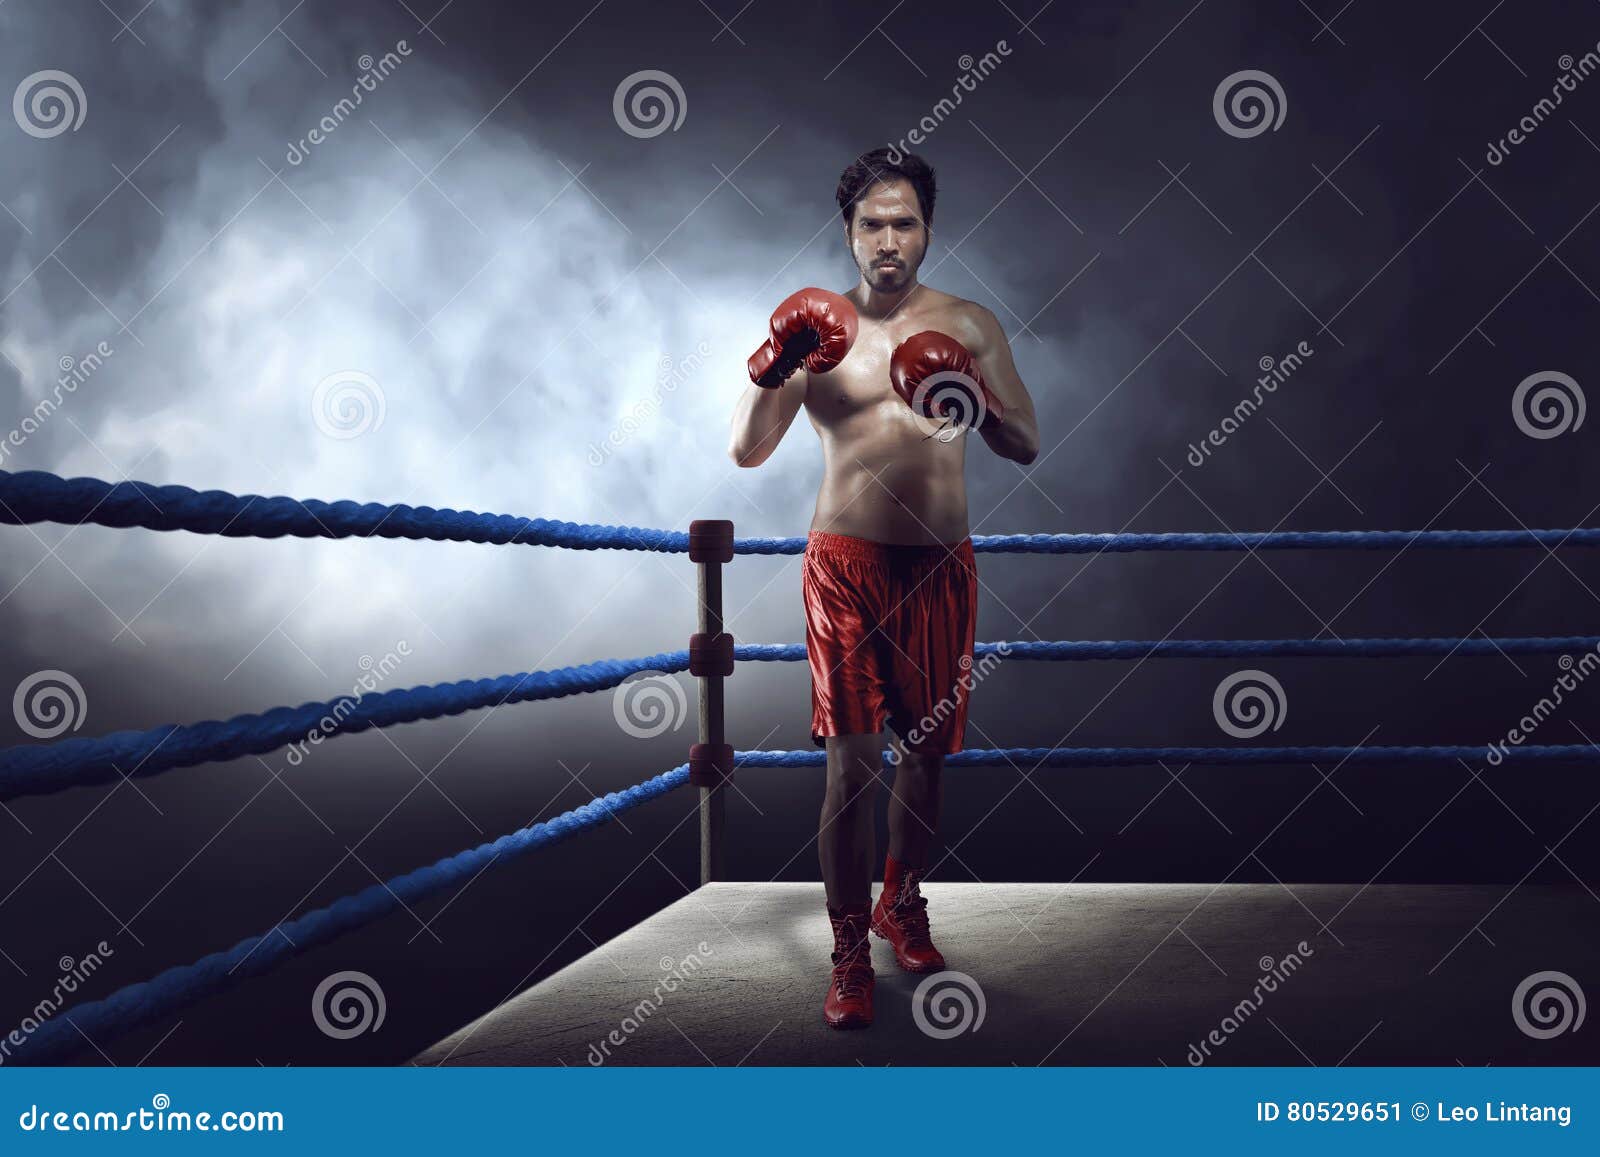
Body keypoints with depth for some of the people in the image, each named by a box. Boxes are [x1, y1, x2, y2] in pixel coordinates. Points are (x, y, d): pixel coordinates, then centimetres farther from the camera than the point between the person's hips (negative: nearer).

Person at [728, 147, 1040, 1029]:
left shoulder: (970, 327, 5)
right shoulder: (819, 328, 2)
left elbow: (1027, 449, 2)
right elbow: (746, 451, -4)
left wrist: (979, 407, -18)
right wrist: (769, 371, -21)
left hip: (941, 567, 3)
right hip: (846, 564, -2)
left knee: (926, 751, 12)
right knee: (851, 763, -6)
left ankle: (901, 903, 35)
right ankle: (849, 957, 5)